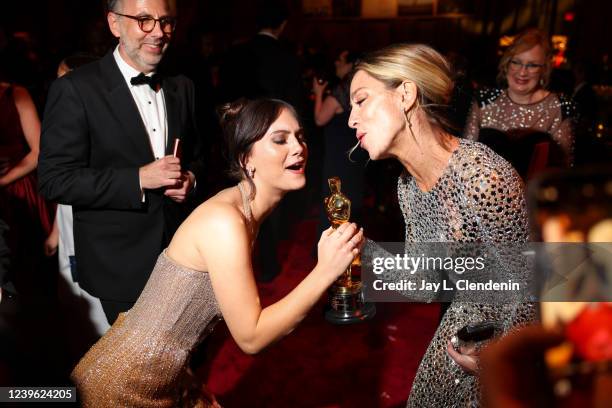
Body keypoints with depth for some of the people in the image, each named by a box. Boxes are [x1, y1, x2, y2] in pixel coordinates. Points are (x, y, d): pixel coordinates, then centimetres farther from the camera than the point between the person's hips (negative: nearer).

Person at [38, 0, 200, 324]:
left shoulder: (181, 87, 5)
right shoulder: (75, 89, -12)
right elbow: (54, 179, -15)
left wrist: (189, 178, -5)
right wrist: (138, 179, -24)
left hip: (178, 247, 5)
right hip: (120, 262, -4)